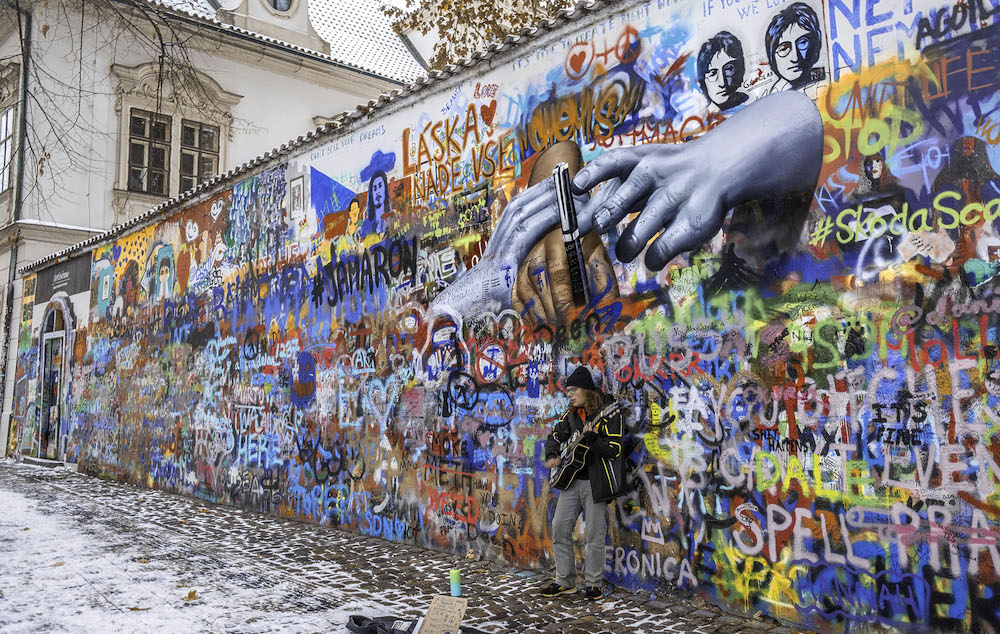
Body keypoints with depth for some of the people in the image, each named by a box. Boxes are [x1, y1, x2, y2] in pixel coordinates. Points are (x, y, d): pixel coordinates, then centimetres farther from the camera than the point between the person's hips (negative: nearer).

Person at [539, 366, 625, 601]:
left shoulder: (610, 412, -11)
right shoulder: (572, 414, 9)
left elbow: (614, 450, -17)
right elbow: (555, 435, 20)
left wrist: (591, 439, -30)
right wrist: (552, 456, 1)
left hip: (596, 482, -6)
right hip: (572, 478, 7)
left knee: (594, 535, 0)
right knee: (560, 527, 6)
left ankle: (593, 585, 17)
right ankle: (565, 582, 17)